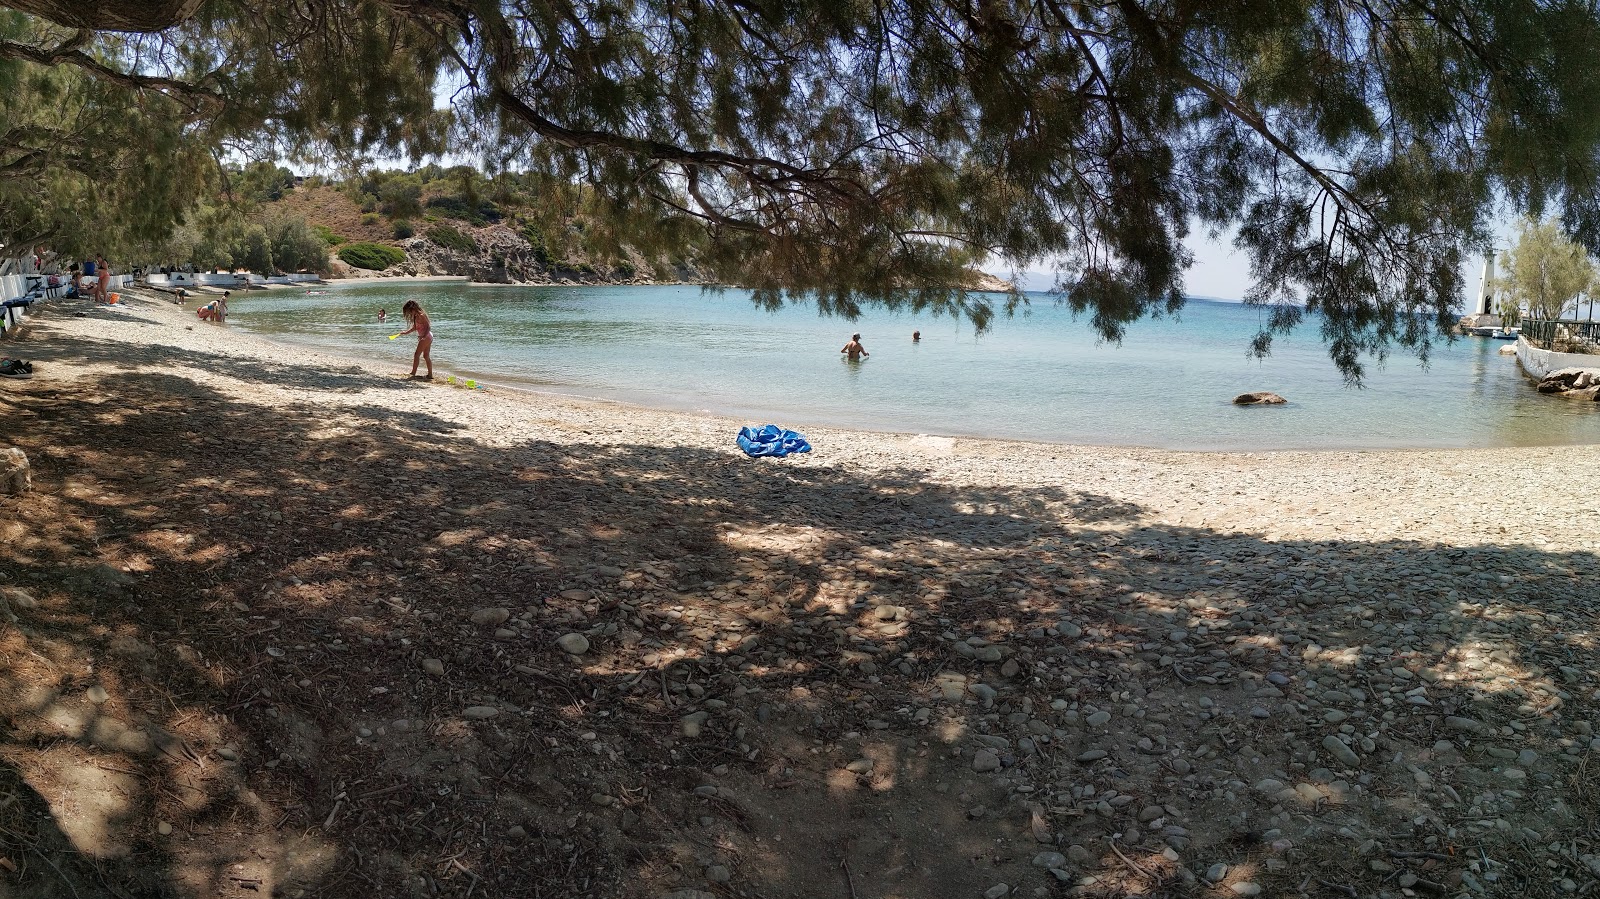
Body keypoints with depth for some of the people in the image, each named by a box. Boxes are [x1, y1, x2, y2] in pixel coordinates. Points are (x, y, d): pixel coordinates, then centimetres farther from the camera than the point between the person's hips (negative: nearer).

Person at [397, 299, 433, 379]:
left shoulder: (421, 315, -18)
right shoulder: (415, 316, 10)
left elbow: (428, 327, -21)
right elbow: (414, 327, 22)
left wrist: (424, 336, -31)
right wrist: (406, 332, 17)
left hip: (426, 337, -10)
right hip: (427, 337, 10)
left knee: (416, 355, -5)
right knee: (426, 356, 13)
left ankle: (413, 373, 0)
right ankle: (430, 375, 15)